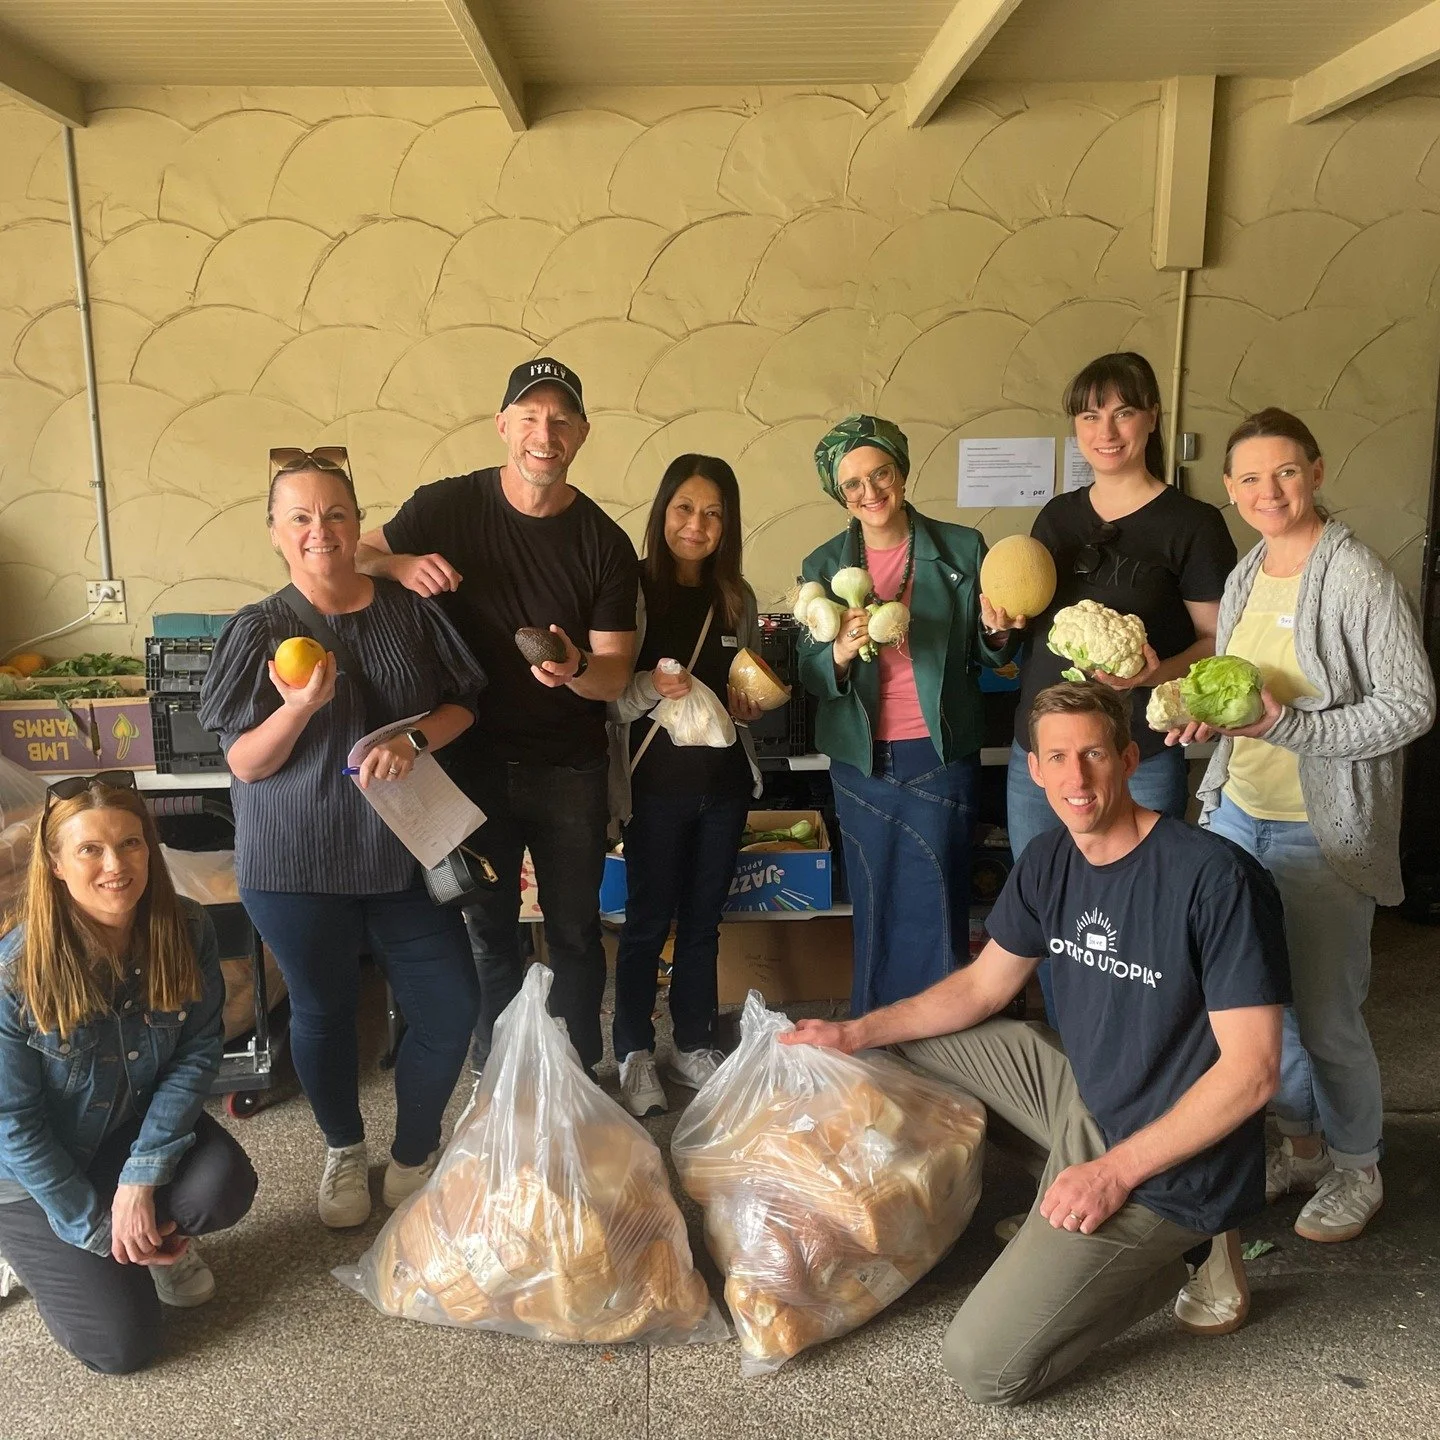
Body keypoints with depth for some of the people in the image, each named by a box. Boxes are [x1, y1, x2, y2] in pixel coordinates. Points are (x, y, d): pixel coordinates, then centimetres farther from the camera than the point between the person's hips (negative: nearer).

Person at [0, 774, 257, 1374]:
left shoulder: (187, 930, -19)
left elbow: (198, 1050, -14)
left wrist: (142, 1176, -24)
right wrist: (97, 1227, -15)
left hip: (140, 1127, 3)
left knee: (225, 1188, -28)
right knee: (122, 1344, -5)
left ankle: (158, 1240, 10)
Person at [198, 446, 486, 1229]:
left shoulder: (408, 609, -2)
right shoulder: (258, 630, -6)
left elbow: (464, 701, 5)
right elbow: (244, 763, -7)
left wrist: (414, 740, -16)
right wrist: (301, 706, -26)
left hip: (404, 848, 2)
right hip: (299, 863, -1)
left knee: (450, 1006, 3)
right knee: (324, 1010, 14)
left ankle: (412, 1157, 29)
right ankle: (344, 1149, 42)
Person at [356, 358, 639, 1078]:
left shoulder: (605, 543, -7)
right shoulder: (447, 507, -7)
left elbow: (616, 670, -6)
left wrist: (577, 671, -30)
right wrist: (400, 564, -21)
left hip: (571, 770, 0)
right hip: (475, 760, 0)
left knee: (575, 932, 13)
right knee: (488, 932, 14)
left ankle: (579, 1077, 34)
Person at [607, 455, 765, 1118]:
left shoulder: (736, 597, 6)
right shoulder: (634, 589, -9)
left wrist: (749, 705, -3)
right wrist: (650, 687, -27)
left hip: (725, 782, 5)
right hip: (656, 784, -4)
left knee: (703, 921, 15)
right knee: (648, 924, 6)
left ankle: (693, 1047, 29)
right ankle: (635, 1054, 21)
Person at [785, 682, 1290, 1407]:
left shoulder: (1217, 878, -24)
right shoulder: (1050, 859, -1)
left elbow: (1251, 1069, -22)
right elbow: (983, 985, 9)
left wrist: (1114, 1171, -21)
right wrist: (855, 1033, 1)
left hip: (1170, 1157, -7)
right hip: (1082, 1089, 8)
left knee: (983, 1368, -11)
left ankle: (1187, 1244, 6)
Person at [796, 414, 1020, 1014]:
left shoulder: (962, 550, -1)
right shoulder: (823, 566, 4)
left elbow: (985, 658, 8)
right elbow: (808, 674, 2)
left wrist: (995, 632, -14)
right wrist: (841, 652, -19)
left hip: (940, 757, -1)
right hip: (860, 762, 2)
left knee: (937, 914, 2)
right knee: (874, 911, 11)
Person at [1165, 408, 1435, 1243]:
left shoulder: (1357, 577, -13)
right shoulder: (1244, 579, 9)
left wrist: (1286, 725, -23)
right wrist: (1202, 718, -3)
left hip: (1322, 830, -7)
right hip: (1238, 814, 7)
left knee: (1325, 1014, 3)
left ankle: (1358, 1171, 28)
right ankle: (1302, 1144, 38)